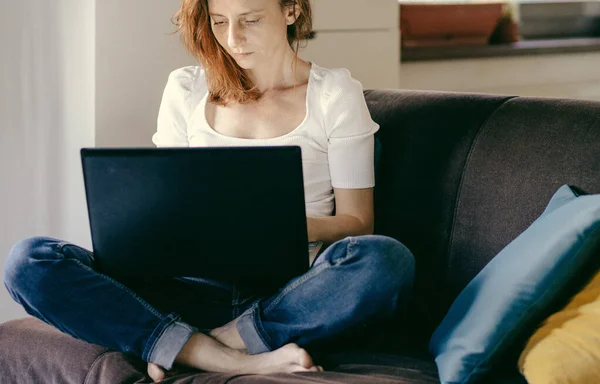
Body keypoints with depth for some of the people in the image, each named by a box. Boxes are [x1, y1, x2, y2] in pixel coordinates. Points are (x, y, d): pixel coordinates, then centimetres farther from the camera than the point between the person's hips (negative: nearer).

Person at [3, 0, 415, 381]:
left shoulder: (335, 92, 8)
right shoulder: (185, 89, 16)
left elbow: (357, 221, 5)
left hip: (290, 293, -2)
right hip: (199, 285, 2)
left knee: (387, 260, -37)